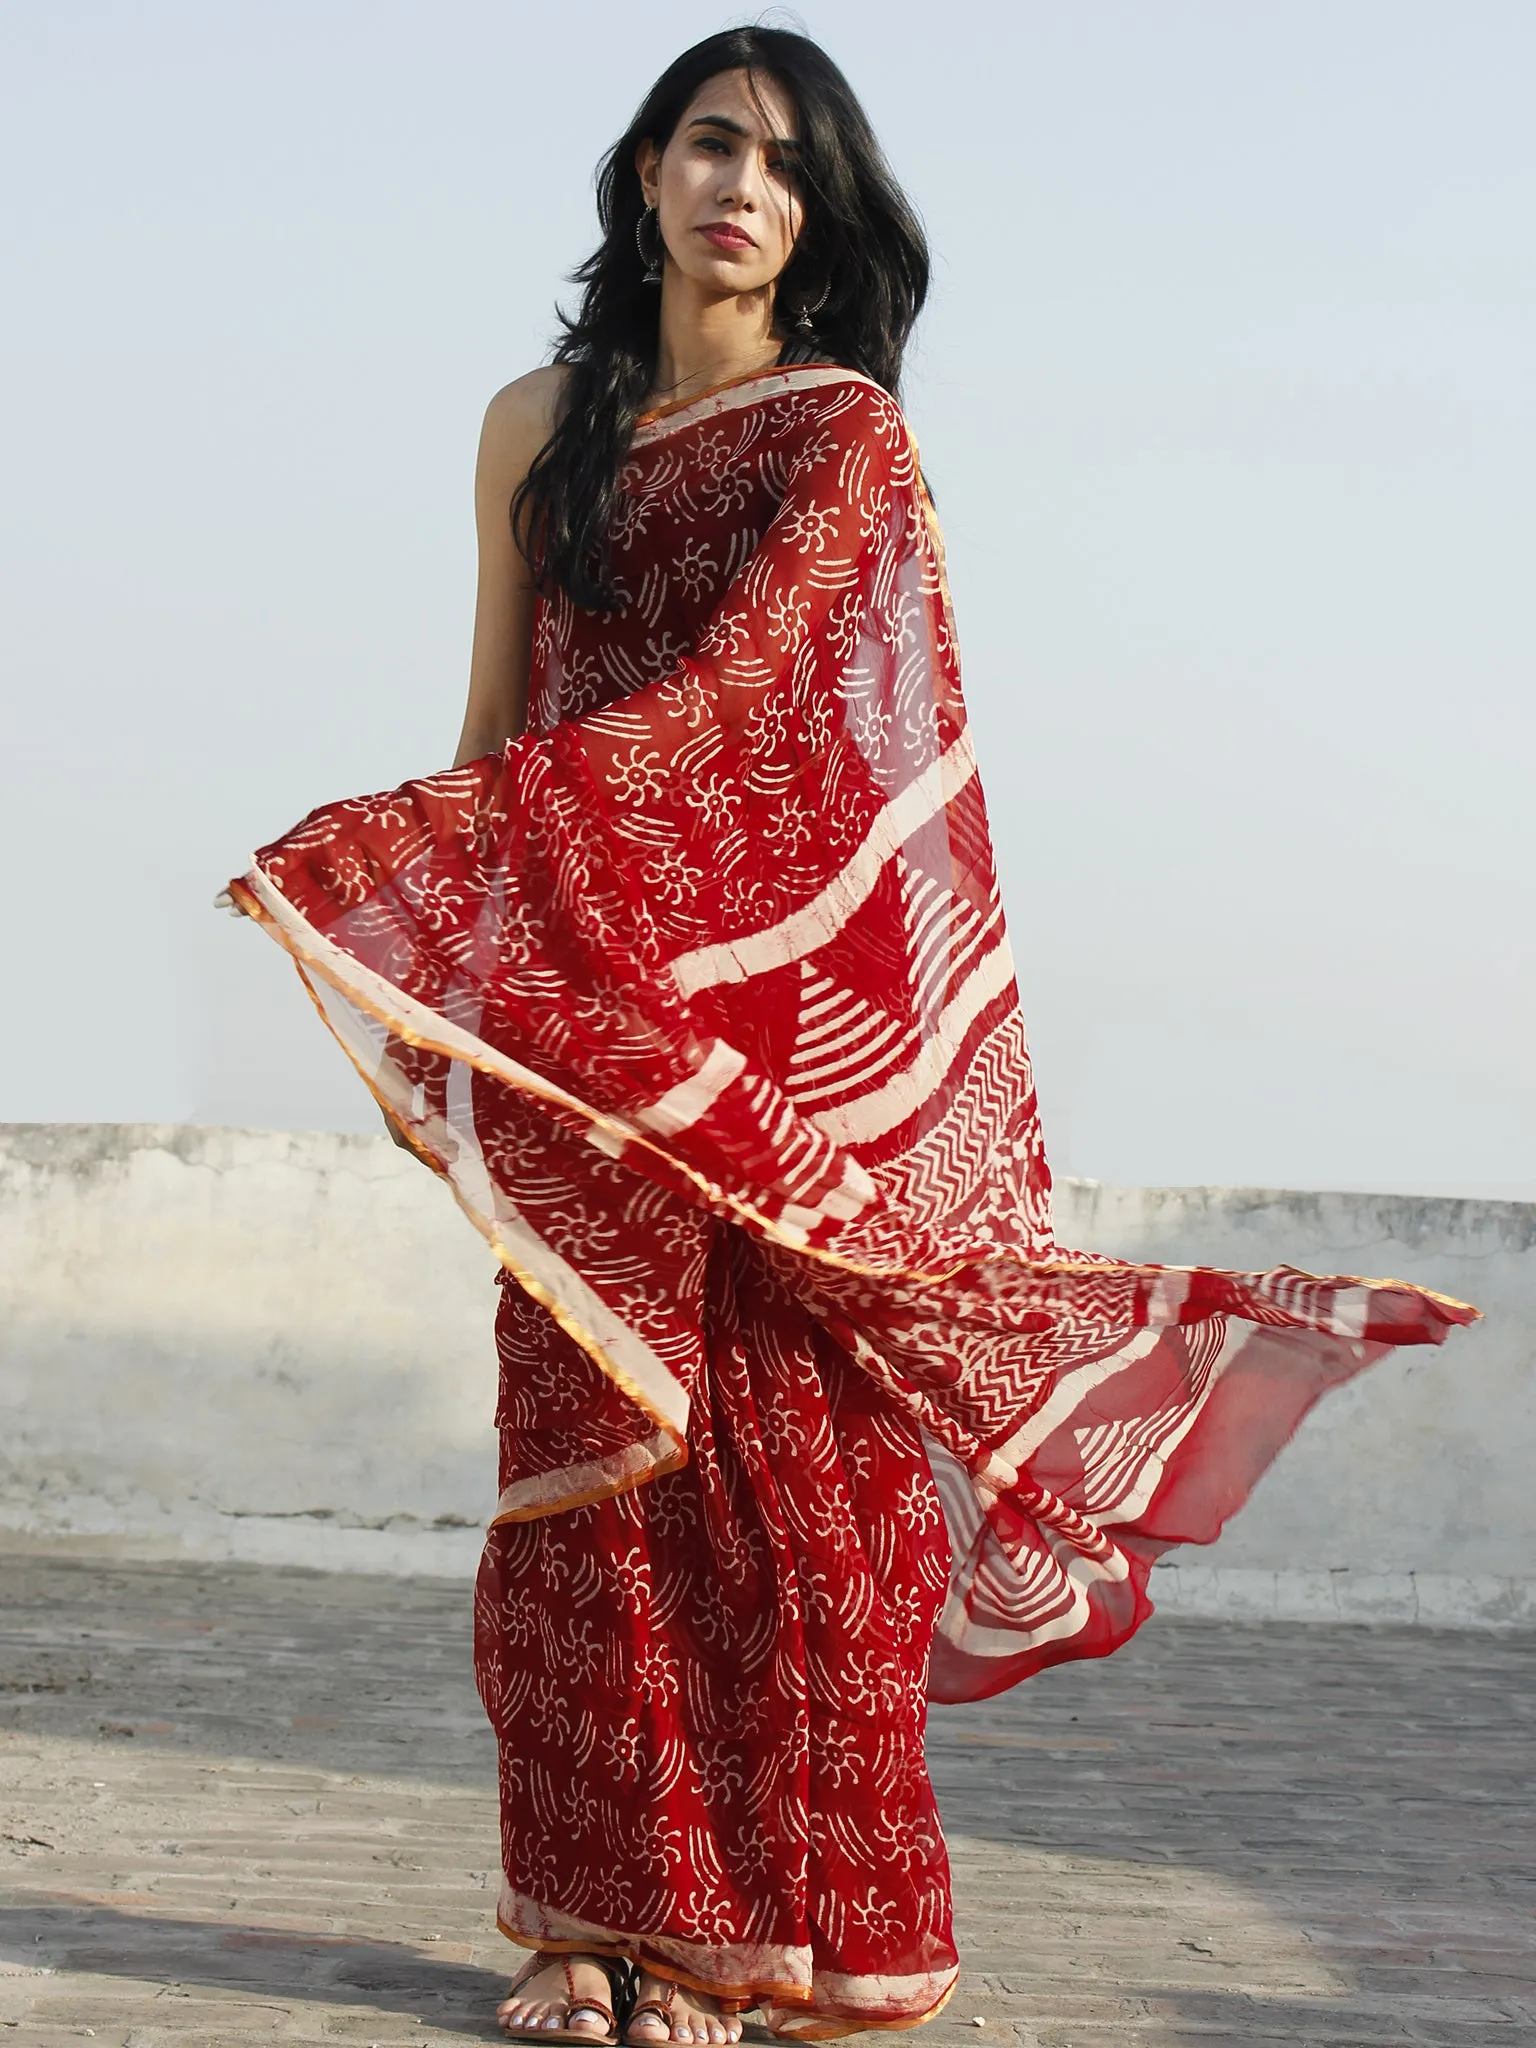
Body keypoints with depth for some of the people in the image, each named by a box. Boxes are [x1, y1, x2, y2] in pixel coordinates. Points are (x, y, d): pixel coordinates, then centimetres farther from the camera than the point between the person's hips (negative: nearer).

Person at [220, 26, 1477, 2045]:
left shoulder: (841, 435, 0)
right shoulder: (539, 427, 13)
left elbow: (728, 701, -13)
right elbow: (499, 712, 15)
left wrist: (410, 857, -20)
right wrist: (454, 989, 5)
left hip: (771, 995, -3)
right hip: (578, 1005, 3)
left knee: (771, 1448, -3)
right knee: (592, 1446, 1)